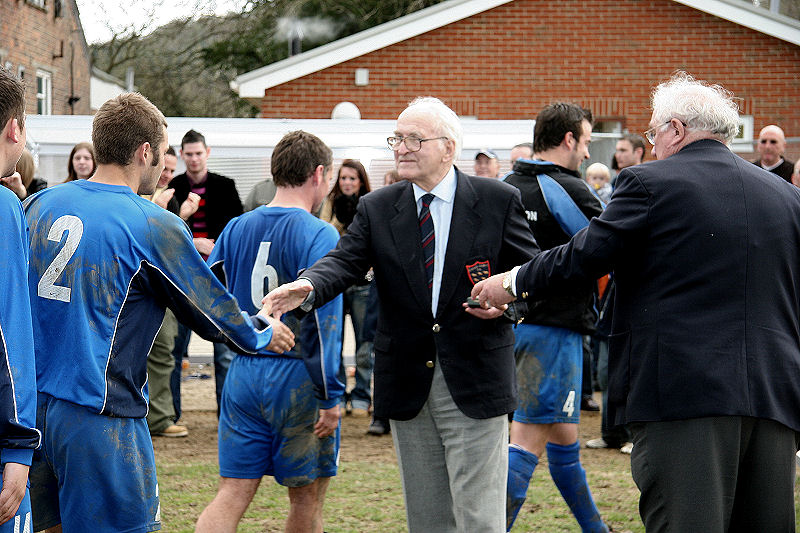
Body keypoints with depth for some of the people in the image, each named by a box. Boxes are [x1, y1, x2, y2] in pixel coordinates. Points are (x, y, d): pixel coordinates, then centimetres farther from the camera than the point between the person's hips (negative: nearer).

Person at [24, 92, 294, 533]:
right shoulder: (153, 226, -10)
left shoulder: (39, 205, 8)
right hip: (99, 414, -7)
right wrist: (264, 335, 19)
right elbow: (211, 308, 1)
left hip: (30, 404, 7)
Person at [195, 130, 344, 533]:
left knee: (232, 495, 3)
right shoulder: (318, 235, -10)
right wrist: (330, 397, -14)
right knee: (307, 497, 9)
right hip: (298, 379, -5)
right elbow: (323, 320, -16)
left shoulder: (237, 229, 7)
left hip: (243, 376, 5)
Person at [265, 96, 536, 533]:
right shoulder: (377, 209, 5)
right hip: (407, 382, 3)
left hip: (475, 381, -3)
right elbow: (344, 262, -8)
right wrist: (307, 288, -29)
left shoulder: (498, 201, -1)